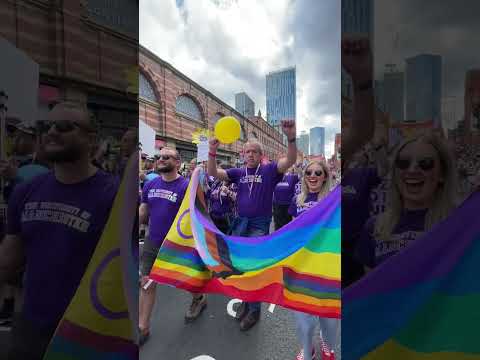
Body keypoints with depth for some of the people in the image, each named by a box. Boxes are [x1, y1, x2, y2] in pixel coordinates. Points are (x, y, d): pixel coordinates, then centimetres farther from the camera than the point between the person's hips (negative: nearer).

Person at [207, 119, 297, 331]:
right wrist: (213, 151, -20)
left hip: (259, 226, -4)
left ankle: (254, 310, 23)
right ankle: (246, 299, 39)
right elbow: (213, 173, -4)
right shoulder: (238, 173, 6)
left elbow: (290, 160, -19)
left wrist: (291, 138, -37)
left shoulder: (269, 170, -3)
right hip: (239, 223, 5)